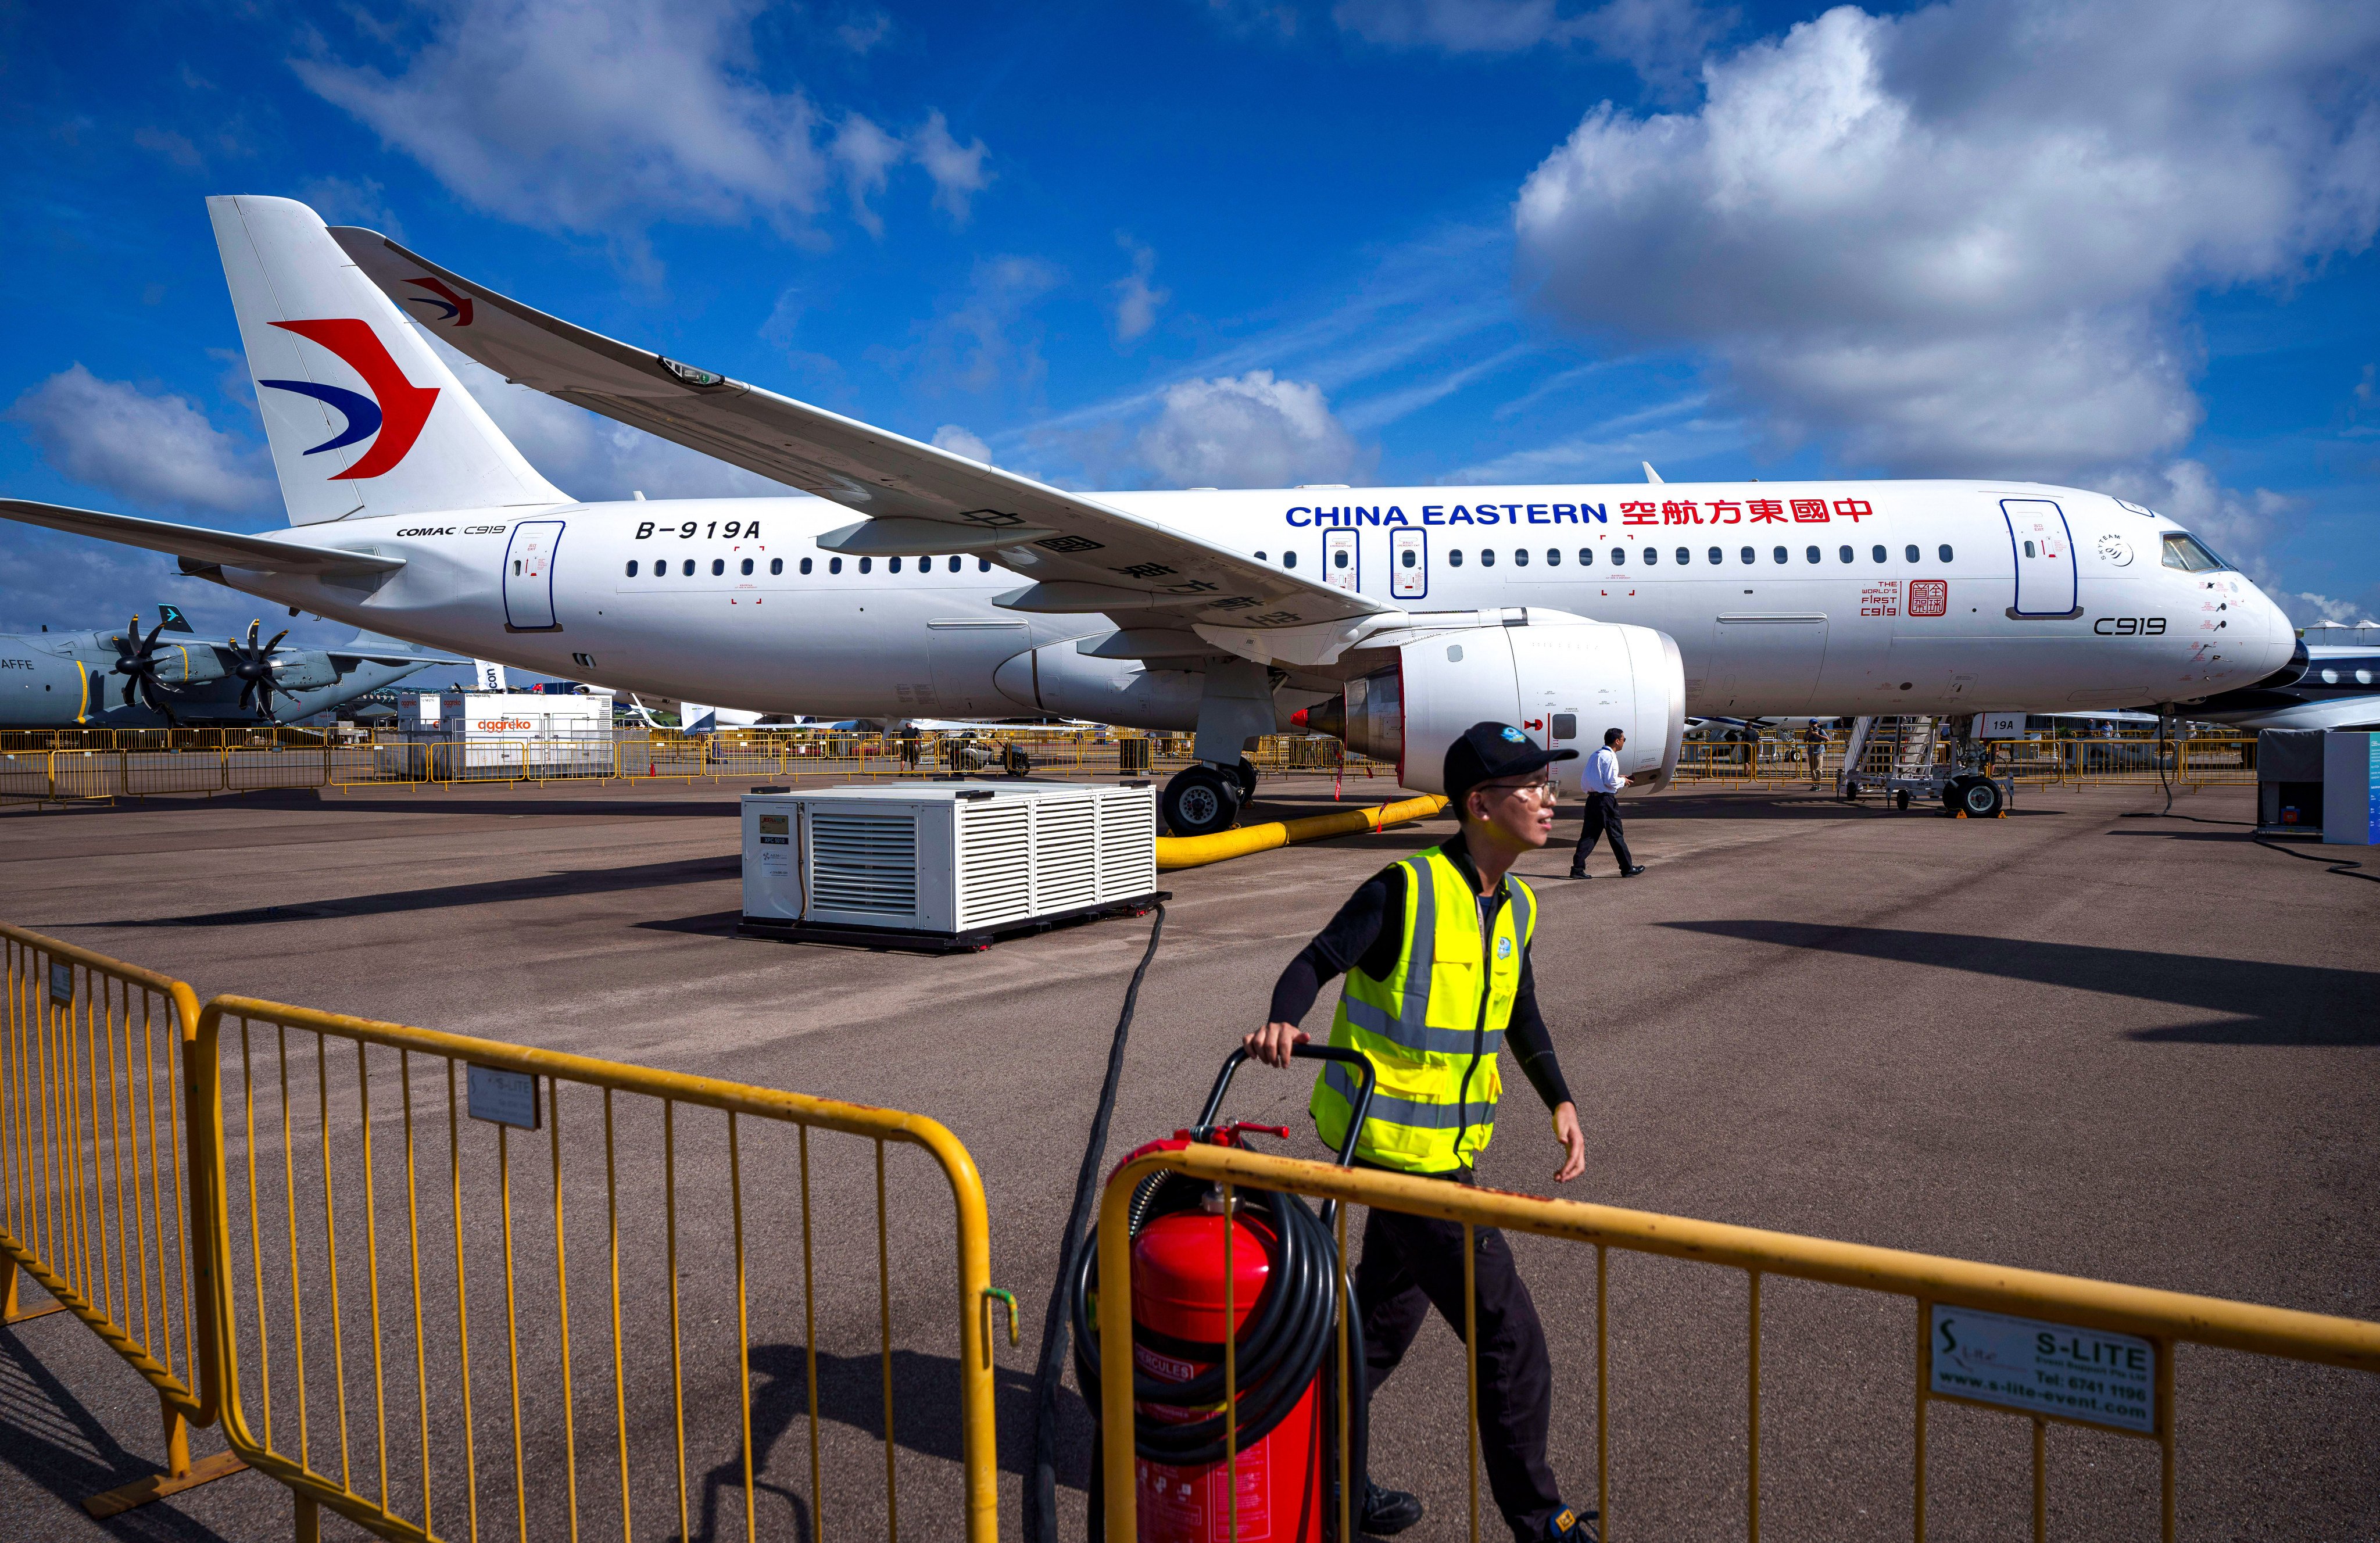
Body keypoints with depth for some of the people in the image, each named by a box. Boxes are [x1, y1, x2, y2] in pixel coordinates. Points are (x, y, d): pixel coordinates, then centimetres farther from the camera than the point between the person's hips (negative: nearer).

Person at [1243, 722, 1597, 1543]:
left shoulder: (1515, 906, 7)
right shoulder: (1406, 889, -18)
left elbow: (1521, 1015, 19)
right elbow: (1318, 960, -15)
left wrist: (1561, 1103, 13)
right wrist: (1283, 1022, -34)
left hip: (1445, 1146, 9)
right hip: (1400, 1145, -9)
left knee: (1387, 1318, 21)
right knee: (1508, 1335, -1)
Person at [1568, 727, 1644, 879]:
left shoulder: (1594, 756, 14)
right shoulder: (1610, 757, -12)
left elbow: (1585, 781, 15)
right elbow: (1611, 782, -18)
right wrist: (1623, 781, 2)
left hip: (1592, 798, 8)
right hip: (1606, 800, -8)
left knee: (1589, 834, 6)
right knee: (1616, 835, 3)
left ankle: (1577, 868, -1)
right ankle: (1627, 868, 14)